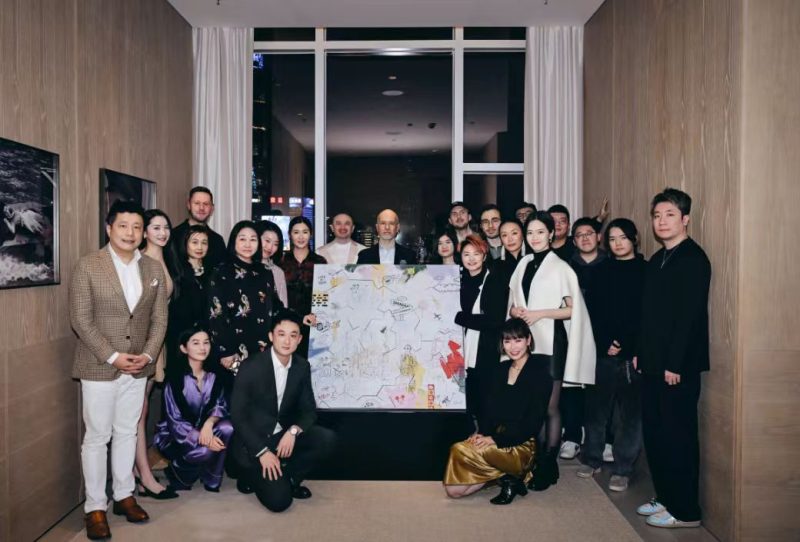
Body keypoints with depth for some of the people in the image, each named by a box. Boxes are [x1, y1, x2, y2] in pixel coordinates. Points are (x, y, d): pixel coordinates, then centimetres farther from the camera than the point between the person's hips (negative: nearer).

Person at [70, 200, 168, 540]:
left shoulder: (154, 269, 5)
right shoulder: (87, 266, -7)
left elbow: (159, 318, 6)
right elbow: (81, 321, -10)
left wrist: (148, 355, -7)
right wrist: (113, 357, -15)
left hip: (138, 367, 4)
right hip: (99, 367, -3)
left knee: (127, 433, 15)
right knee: (97, 437, 6)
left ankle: (124, 495, 29)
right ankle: (95, 507, 18)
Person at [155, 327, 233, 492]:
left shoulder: (213, 375, -3)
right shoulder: (175, 376, -18)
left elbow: (221, 405, -4)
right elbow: (175, 420, -19)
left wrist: (209, 423, -27)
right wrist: (203, 439, -30)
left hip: (203, 428, 5)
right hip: (175, 435, -5)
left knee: (226, 428, -27)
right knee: (204, 451, -33)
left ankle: (212, 481, -6)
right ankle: (177, 470, 3)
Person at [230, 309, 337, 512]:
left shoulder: (302, 366, -4)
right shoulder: (251, 368, -19)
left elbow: (309, 410, 0)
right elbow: (238, 416, -16)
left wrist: (293, 431, -21)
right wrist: (262, 451, -21)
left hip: (284, 435, 5)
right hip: (254, 441, -5)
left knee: (327, 439, -20)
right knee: (279, 500, -18)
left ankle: (288, 478, 1)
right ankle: (253, 476, 13)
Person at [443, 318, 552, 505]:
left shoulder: (540, 372, -7)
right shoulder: (500, 370, 12)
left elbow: (533, 422, -13)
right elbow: (488, 407, 10)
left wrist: (496, 439, -18)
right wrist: (482, 433, -10)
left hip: (522, 446, -6)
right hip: (494, 439, 6)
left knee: (460, 451, -27)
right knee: (454, 490, -11)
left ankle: (508, 477, -5)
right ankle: (509, 475, 5)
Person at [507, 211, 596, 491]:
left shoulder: (560, 267, -6)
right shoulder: (524, 264, 10)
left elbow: (573, 310, -6)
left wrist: (541, 313, -15)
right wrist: (516, 310, -1)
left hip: (550, 342, -5)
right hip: (525, 341, 5)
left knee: (549, 407, 3)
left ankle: (548, 465, 14)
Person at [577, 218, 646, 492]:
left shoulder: (645, 271, 2)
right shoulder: (603, 271, 12)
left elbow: (648, 313, -5)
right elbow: (594, 311, 7)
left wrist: (625, 344, -12)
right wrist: (605, 343, -5)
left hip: (633, 353, -3)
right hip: (602, 350, 3)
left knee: (629, 411, 2)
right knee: (597, 405, 8)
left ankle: (622, 469, 13)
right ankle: (592, 459, 23)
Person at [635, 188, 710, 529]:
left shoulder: (693, 259, -11)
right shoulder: (657, 260, 14)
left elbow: (691, 315, -18)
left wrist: (674, 364, -19)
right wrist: (640, 353, 11)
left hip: (678, 365, -8)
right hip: (654, 363, 8)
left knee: (678, 436, 0)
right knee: (654, 433, 13)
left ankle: (685, 510, 13)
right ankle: (665, 497, 27)